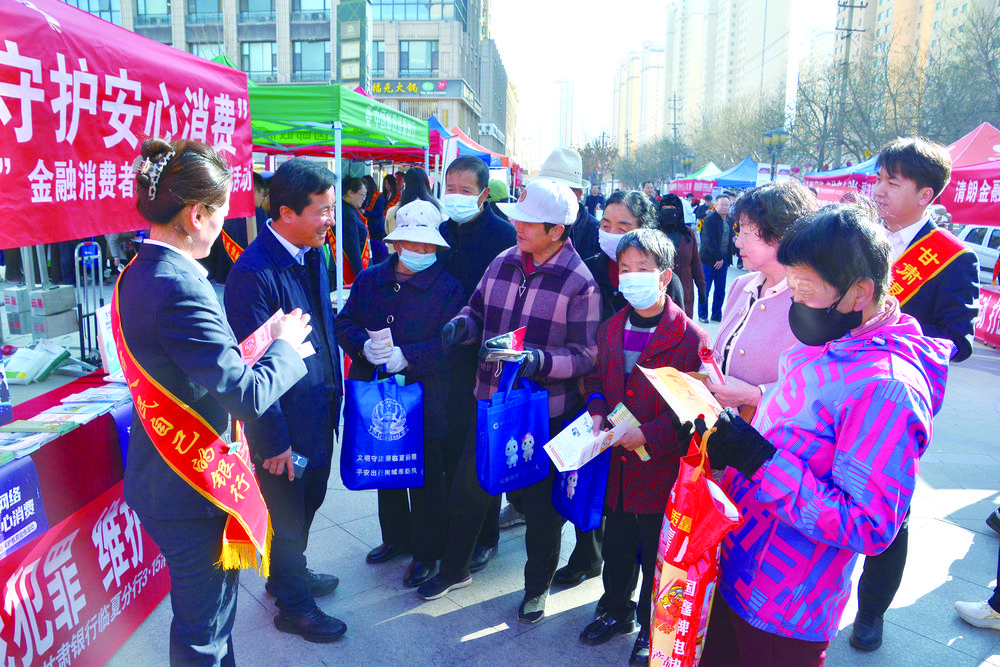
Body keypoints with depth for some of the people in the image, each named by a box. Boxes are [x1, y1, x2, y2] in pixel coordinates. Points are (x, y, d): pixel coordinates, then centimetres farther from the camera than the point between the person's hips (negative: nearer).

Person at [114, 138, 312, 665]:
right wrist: (285, 345, -11)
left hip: (162, 477, 9)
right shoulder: (180, 286, -27)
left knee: (209, 610, 27)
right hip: (192, 488, -9)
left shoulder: (137, 273, 4)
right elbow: (247, 397, -28)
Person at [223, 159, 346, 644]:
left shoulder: (312, 253, 2)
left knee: (310, 499, 25)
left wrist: (335, 394, 13)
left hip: (319, 411, 8)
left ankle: (290, 572, 51)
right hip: (286, 425, -8)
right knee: (290, 514, 12)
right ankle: (293, 604, 36)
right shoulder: (253, 272, -25)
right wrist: (273, 440, -18)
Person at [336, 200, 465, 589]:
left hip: (425, 400, -4)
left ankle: (427, 552, 25)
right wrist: (365, 346, -17)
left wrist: (405, 356, -24)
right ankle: (396, 536, 41)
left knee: (426, 478, 7)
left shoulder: (448, 288, -6)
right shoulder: (368, 280, 6)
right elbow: (344, 324, 4)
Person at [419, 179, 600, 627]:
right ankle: (454, 568, 42)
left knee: (540, 501, 12)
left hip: (546, 413, -5)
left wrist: (538, 361, -30)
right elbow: (477, 310, 13)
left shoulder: (580, 282, -14)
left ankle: (538, 585, 37)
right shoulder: (503, 263, 2)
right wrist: (462, 325, -10)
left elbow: (587, 354, -14)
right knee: (467, 487, 16)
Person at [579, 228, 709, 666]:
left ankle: (651, 630, 36)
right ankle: (616, 611, 46)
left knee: (655, 557, 12)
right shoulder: (611, 329, 5)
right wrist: (598, 411, -4)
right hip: (617, 465, 5)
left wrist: (648, 434, -21)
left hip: (662, 469, -5)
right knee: (617, 547, 22)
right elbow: (596, 379, 16)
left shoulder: (690, 337, -15)